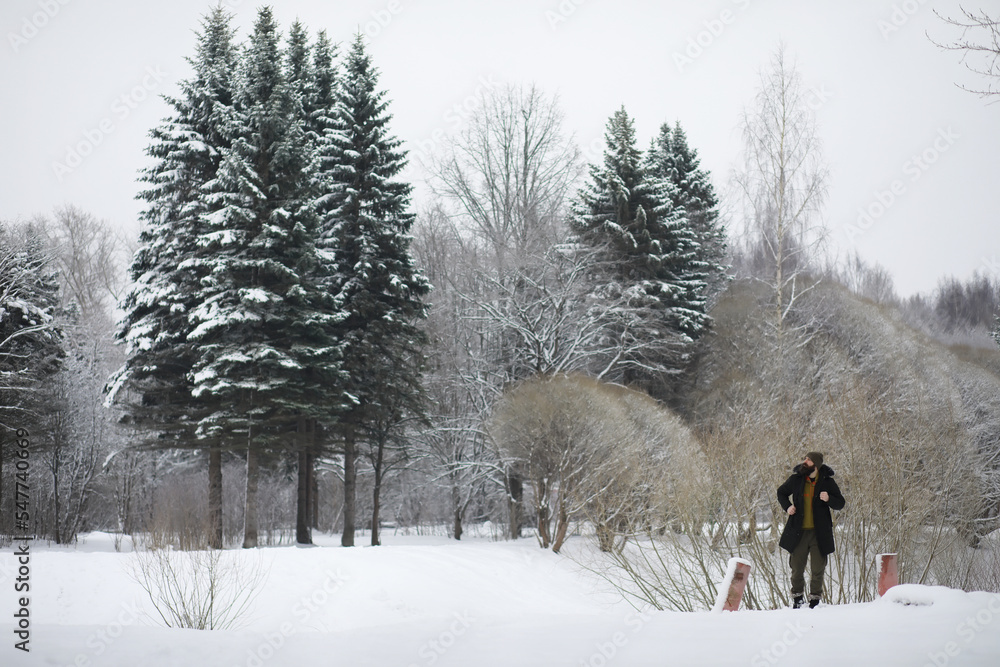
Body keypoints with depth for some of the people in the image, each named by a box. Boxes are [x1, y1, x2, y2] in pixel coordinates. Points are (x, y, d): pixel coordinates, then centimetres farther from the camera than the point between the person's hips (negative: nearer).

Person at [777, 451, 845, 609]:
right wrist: (787, 506, 1)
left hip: (819, 533, -1)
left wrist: (828, 499, -18)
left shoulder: (827, 482, -2)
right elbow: (781, 492, 20)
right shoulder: (796, 479, 2)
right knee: (796, 567, 6)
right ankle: (797, 598, 24)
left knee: (817, 569, 1)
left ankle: (815, 600, 16)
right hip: (798, 531, 1)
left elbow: (840, 504, 3)